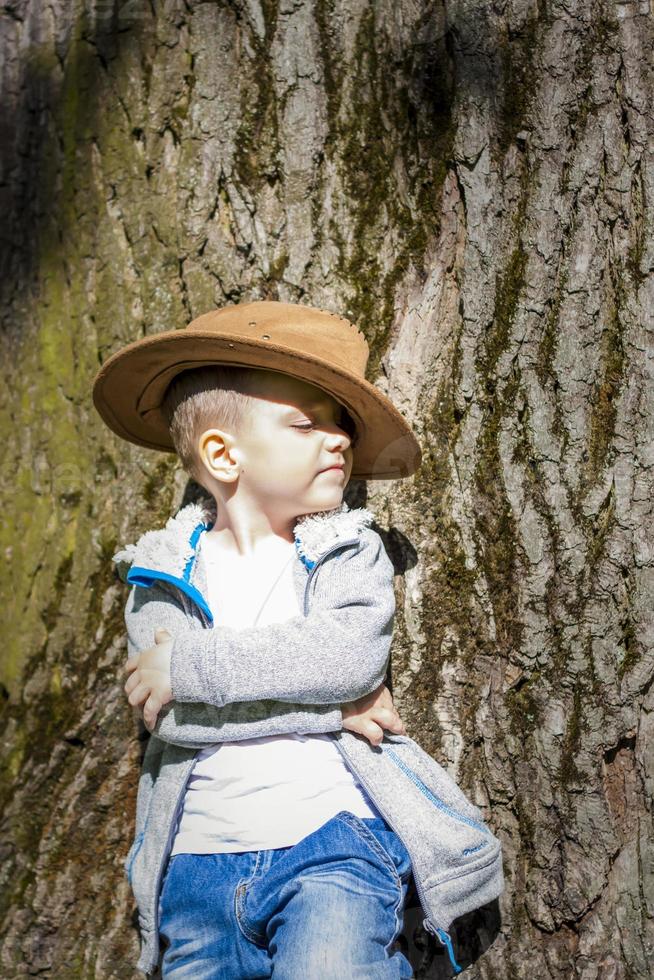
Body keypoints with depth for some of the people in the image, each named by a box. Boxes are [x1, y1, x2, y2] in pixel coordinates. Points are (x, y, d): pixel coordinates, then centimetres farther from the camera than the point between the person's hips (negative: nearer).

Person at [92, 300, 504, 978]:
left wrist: (189, 664, -15)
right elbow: (169, 713, -10)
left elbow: (349, 654, -16)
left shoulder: (347, 551, 3)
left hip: (330, 843, -2)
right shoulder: (162, 571, 4)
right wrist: (325, 707, -13)